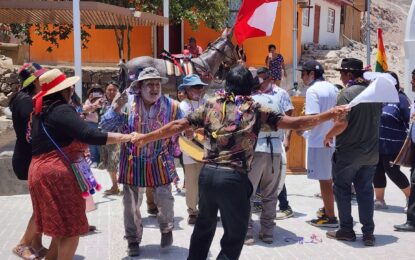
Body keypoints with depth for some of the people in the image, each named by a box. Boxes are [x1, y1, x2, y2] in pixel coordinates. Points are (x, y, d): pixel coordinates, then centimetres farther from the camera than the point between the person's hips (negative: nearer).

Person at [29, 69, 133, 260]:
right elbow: (89, 135, -26)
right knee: (71, 230, -1)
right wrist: (126, 137, -24)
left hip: (42, 170, 10)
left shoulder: (41, 111, 14)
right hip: (57, 174, -10)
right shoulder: (61, 110, -15)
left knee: (61, 229, 19)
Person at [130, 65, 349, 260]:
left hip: (207, 173, 4)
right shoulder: (255, 110, 0)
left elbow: (178, 125, 7)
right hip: (234, 178, -4)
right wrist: (331, 114, 3)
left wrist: (146, 138, 17)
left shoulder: (211, 105, 8)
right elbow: (295, 123, -4)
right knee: (234, 236, 11)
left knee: (204, 226, 26)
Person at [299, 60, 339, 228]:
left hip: (319, 141, -8)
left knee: (324, 180, -1)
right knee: (329, 178, 19)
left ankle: (330, 217, 5)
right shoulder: (333, 88, 11)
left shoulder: (312, 90, -14)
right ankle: (327, 209, 33)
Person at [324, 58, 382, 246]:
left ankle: (346, 230, 15)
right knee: (365, 191, 12)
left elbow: (342, 123, -24)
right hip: (371, 153, 6)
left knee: (342, 190, 9)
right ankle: (368, 233, 15)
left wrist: (328, 136, -8)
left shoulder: (347, 94, -17)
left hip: (347, 153, -6)